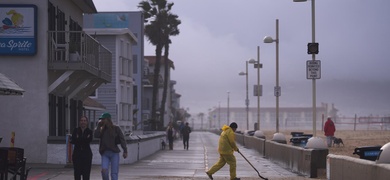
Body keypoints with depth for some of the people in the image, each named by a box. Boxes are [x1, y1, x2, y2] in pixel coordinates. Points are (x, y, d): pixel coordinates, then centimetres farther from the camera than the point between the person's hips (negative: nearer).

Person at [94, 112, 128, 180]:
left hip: (114, 153, -2)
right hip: (105, 154, 2)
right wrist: (98, 126, -2)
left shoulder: (116, 128, 2)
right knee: (104, 170, -19)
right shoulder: (101, 130, 11)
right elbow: (96, 135, -7)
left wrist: (125, 151, -14)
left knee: (114, 174, -4)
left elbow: (122, 139, -4)